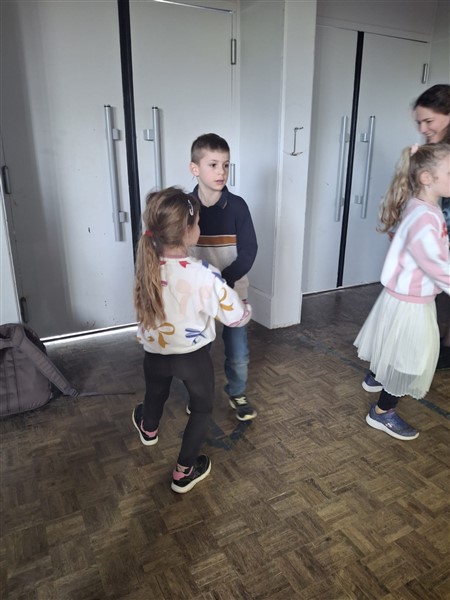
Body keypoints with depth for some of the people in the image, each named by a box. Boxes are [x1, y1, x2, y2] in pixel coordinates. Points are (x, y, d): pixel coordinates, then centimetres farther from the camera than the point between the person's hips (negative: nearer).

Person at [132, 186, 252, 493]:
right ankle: (184, 472, 33)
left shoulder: (146, 264, -14)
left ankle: (148, 430, 65)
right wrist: (247, 307, 5)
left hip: (155, 352, 4)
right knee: (202, 408, 22)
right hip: (193, 356, -4)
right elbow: (237, 317, -17)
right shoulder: (205, 274, -27)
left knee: (155, 395, 33)